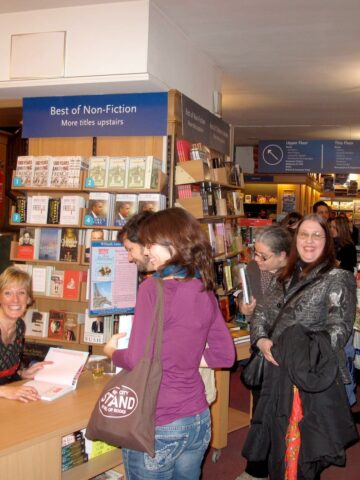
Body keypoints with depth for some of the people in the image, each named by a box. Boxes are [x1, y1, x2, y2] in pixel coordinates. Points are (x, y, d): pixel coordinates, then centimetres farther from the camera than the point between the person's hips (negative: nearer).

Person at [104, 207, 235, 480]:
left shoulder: (153, 288, -19)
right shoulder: (205, 292, 2)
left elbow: (138, 361, -20)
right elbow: (225, 355, 8)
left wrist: (111, 351, -1)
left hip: (157, 426, -6)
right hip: (198, 420, 6)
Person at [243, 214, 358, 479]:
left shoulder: (338, 279, -6)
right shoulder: (286, 278, 12)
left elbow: (339, 329, -14)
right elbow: (262, 313, 12)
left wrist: (299, 352, -24)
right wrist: (261, 340, -9)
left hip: (312, 377, -6)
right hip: (278, 375, 6)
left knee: (303, 455, 4)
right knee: (278, 451, 16)